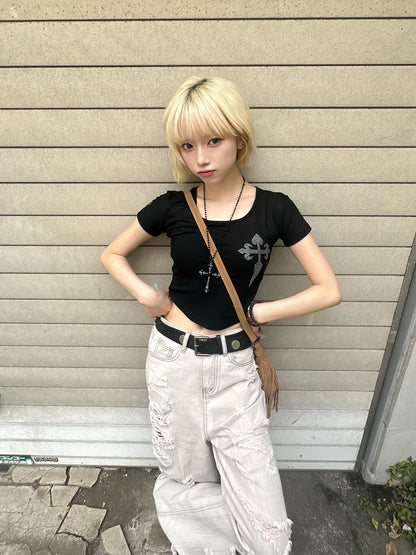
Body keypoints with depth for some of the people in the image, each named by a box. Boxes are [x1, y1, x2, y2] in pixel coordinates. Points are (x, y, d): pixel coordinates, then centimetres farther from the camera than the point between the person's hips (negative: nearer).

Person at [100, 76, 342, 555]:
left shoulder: (274, 209, -7)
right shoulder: (172, 207, -4)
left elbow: (328, 290, -5)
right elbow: (112, 254, 9)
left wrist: (254, 312, -8)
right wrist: (147, 294, -7)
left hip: (234, 364, -1)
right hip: (172, 358, 2)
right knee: (185, 478, 24)